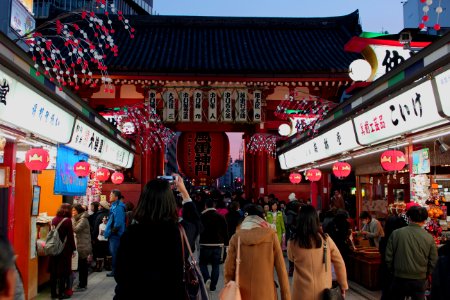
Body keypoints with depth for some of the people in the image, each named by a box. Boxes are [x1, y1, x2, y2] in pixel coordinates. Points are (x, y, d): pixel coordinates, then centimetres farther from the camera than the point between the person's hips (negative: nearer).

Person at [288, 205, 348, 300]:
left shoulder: (293, 243, -13)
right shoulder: (326, 239, -9)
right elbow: (339, 263, -1)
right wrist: (343, 285, 11)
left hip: (303, 292, -1)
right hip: (324, 291, 2)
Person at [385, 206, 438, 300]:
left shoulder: (396, 233, -10)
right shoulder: (429, 238, -8)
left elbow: (388, 257, -5)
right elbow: (433, 261, -1)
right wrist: (425, 275, 16)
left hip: (400, 278, -1)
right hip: (419, 280, 1)